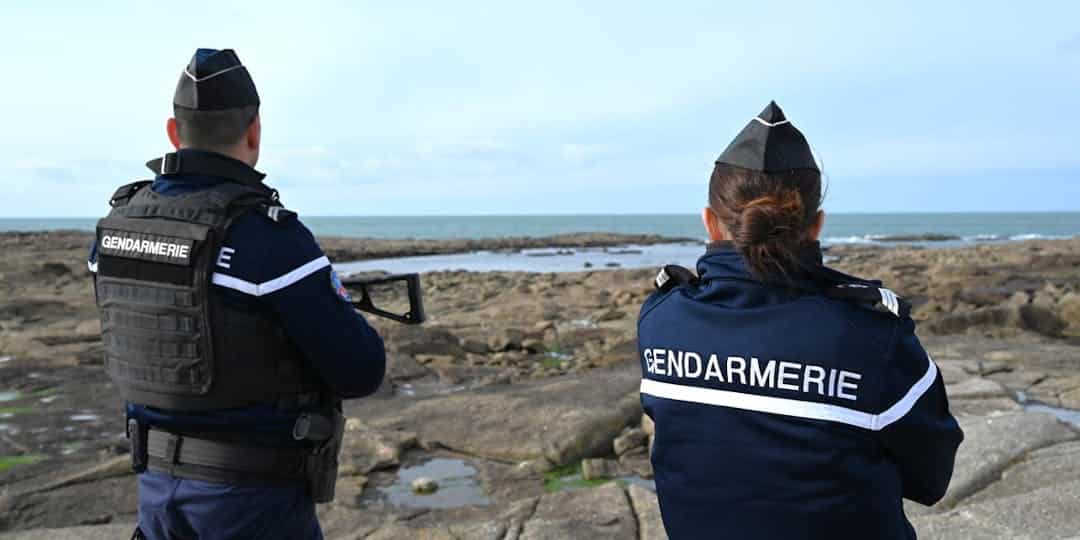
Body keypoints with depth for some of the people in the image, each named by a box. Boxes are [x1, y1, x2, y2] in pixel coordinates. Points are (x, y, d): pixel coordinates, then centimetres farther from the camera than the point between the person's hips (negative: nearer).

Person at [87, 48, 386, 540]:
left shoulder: (118, 222, 0)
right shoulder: (270, 236, -23)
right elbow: (360, 371, -19)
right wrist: (336, 316, 3)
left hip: (160, 483, 7)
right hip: (254, 496, -6)